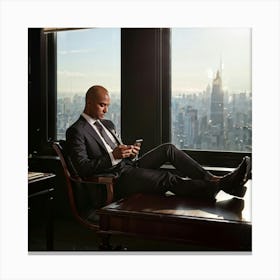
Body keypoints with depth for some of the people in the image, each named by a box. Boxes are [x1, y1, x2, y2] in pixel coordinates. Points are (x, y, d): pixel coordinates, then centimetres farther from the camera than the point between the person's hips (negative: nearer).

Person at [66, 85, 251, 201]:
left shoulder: (108, 124, 21)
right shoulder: (76, 131, -5)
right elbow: (83, 168, -14)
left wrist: (131, 153, -1)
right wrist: (113, 156, -22)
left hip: (129, 165, 8)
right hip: (116, 179, -8)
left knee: (168, 149, -11)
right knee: (168, 178, -26)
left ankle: (214, 180, -18)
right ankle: (218, 187, -29)